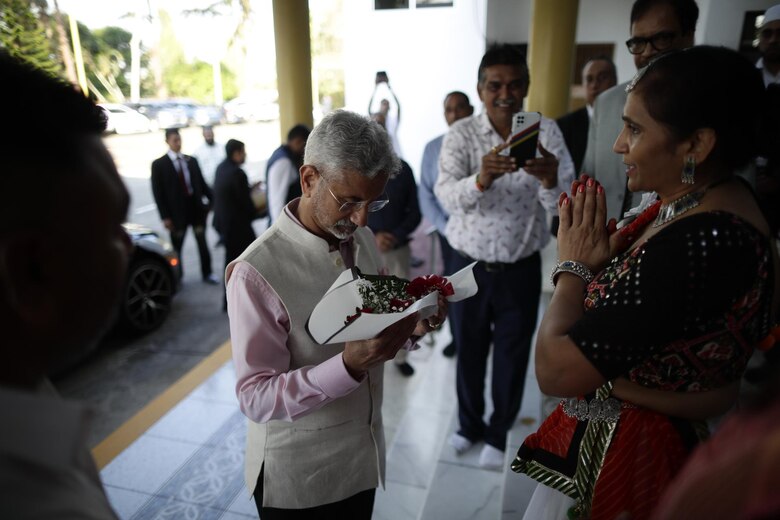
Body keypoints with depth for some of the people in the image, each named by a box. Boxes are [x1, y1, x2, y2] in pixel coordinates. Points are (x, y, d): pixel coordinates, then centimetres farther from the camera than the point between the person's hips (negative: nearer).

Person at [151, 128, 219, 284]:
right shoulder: (159, 164, -5)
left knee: (202, 243, 10)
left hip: (197, 207, 3)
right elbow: (158, 192, -6)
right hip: (177, 211, -3)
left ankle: (207, 274, 24)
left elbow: (202, 183, 9)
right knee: (176, 247, 9)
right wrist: (165, 217, -11)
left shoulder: (191, 160, 6)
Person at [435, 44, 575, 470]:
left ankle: (498, 432, 38)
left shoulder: (547, 132, -7)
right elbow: (447, 196, -25)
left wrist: (551, 180, -40)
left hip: (522, 268, 0)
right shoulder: (461, 133, -9)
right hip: (470, 265, 0)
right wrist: (481, 179, -45)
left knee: (512, 355, 13)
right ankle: (469, 423, 42)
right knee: (469, 350, 17)